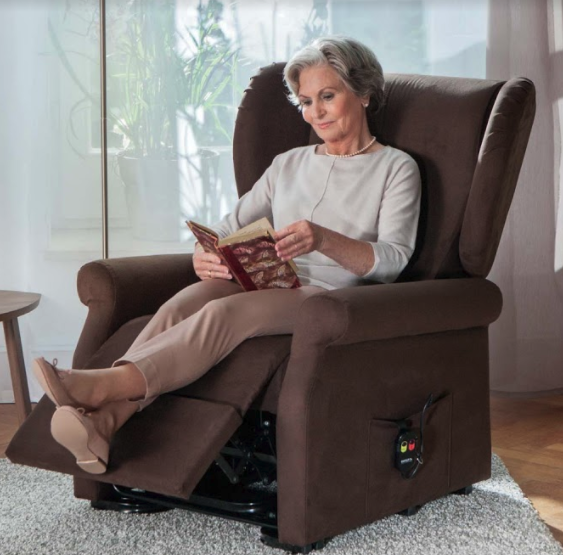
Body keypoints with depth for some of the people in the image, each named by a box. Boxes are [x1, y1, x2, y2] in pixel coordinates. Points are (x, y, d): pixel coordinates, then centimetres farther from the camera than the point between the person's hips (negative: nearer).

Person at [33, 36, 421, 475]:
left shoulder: (395, 168, 11)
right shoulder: (288, 164, 27)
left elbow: (394, 258, -5)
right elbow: (229, 229, 18)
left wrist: (323, 239, -24)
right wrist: (205, 257, -7)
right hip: (265, 287, 5)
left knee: (225, 312, -35)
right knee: (182, 304, -30)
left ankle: (101, 386, -50)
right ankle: (102, 421, -48)